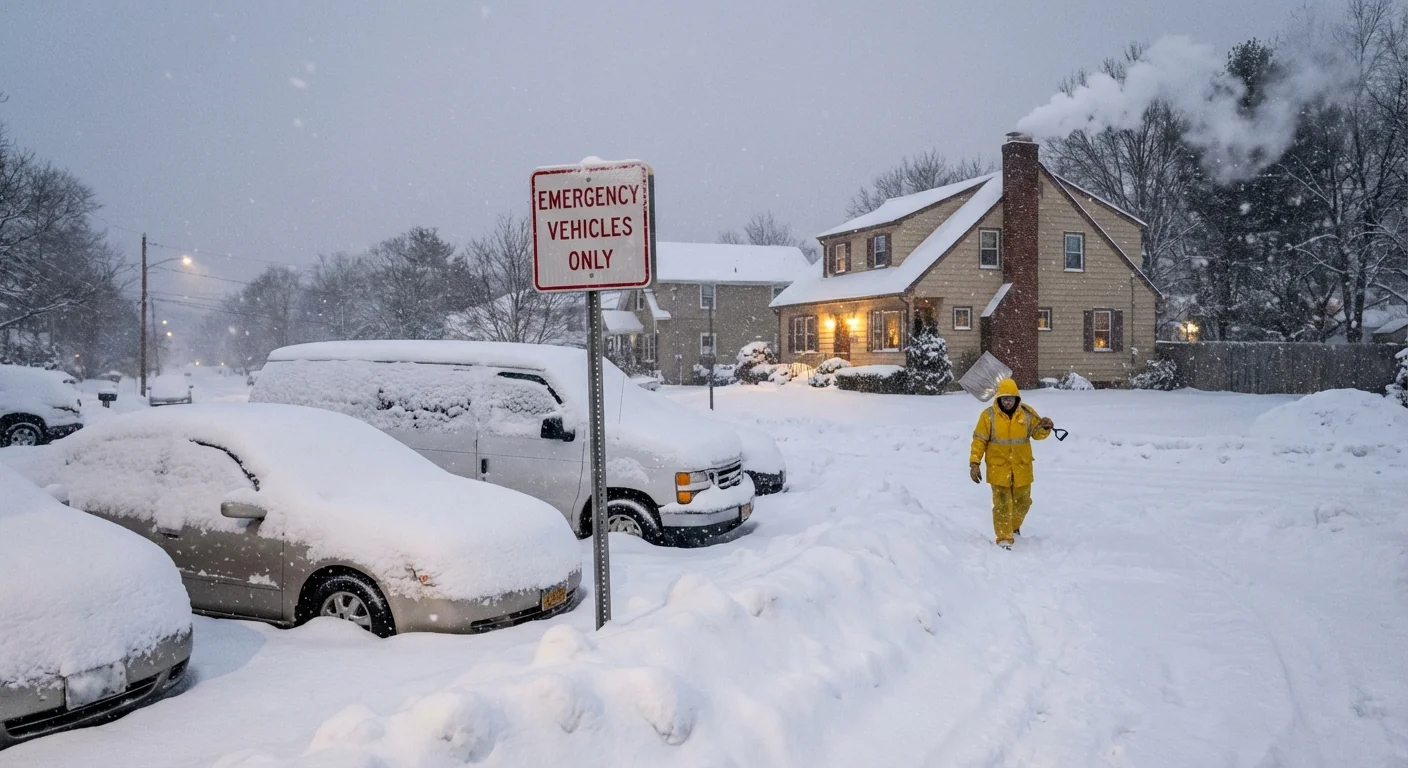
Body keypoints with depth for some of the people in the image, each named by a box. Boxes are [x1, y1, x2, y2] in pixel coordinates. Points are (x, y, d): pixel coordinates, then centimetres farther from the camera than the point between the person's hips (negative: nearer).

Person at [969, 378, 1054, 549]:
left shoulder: (1027, 413, -2)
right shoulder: (988, 415, -9)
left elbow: (1037, 433, 8)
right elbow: (979, 441, -6)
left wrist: (1045, 428, -15)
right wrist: (974, 463, -11)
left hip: (1022, 468, 3)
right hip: (998, 468, -3)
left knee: (1022, 502, 18)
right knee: (1002, 504, -4)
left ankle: (1014, 526, 44)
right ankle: (1004, 538, 6)